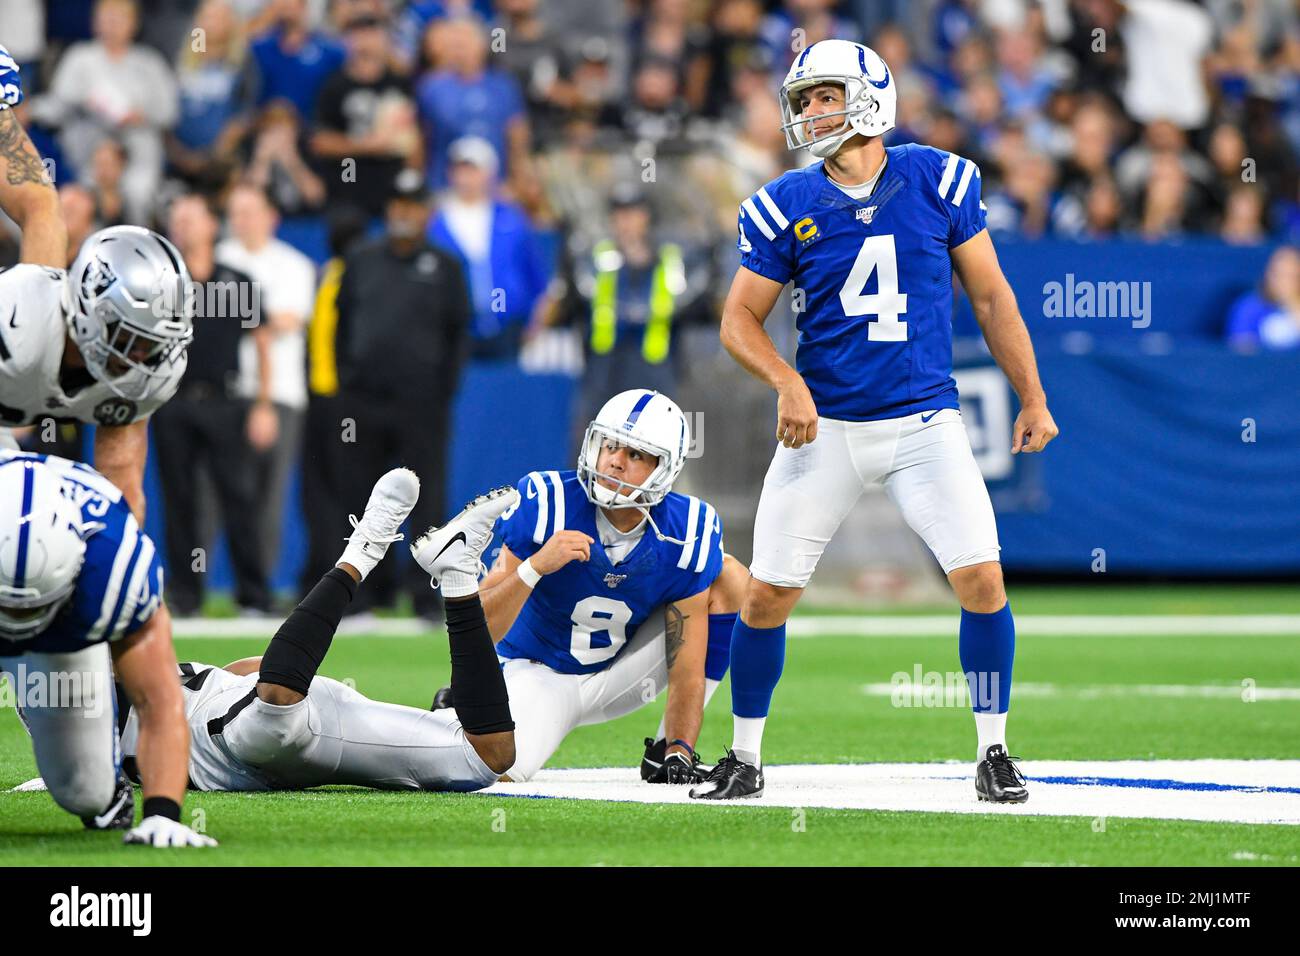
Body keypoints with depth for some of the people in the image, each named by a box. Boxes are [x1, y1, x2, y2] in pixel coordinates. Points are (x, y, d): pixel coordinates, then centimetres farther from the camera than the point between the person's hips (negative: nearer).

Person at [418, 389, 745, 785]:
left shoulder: (687, 536, -18)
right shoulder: (546, 506, -24)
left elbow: (687, 670, -14)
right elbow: (480, 632, -25)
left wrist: (679, 752, -27)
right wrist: (535, 566, -40)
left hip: (620, 676, 3)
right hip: (541, 674, -3)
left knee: (726, 577, -12)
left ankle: (665, 752, -9)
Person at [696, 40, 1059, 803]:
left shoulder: (940, 182, -3)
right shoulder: (786, 207, -3)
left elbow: (990, 296, 6)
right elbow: (740, 318, 3)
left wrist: (1033, 397, 6)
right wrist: (787, 383, -16)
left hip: (925, 424, 0)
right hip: (826, 426, 0)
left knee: (982, 579, -11)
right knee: (768, 592, -2)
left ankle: (994, 753, 4)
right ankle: (745, 759, 15)